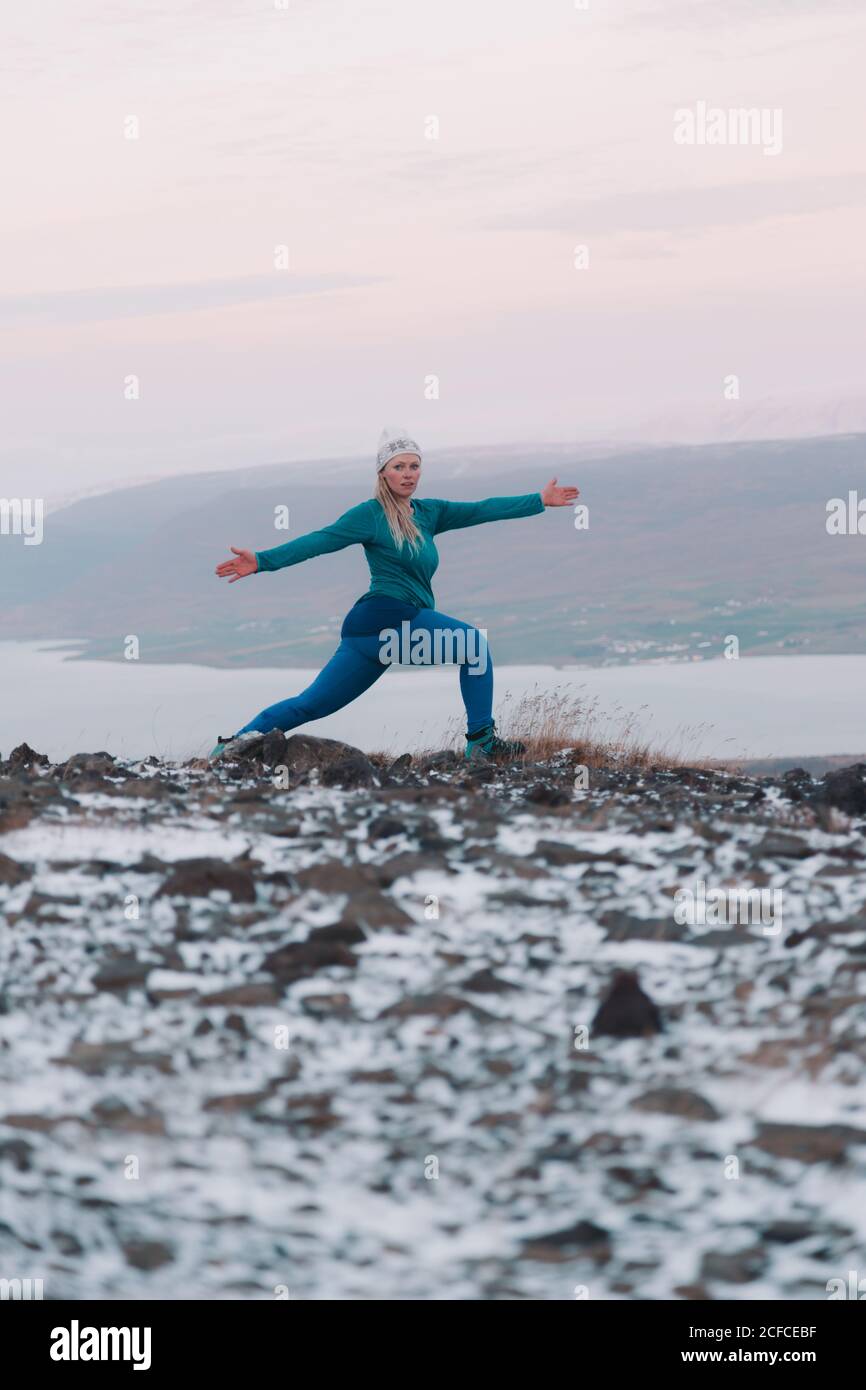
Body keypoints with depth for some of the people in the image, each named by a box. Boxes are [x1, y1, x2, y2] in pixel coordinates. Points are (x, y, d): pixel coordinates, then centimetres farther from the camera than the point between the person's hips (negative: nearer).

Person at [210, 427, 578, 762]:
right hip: (386, 619, -8)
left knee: (313, 703, 10)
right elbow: (320, 541, -11)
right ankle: (481, 743, -9)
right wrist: (262, 561, -20)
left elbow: (481, 511, 17)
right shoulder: (372, 514, -5)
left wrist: (539, 500, 16)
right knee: (474, 643, -12)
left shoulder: (427, 513, 16)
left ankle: (232, 744, 14)